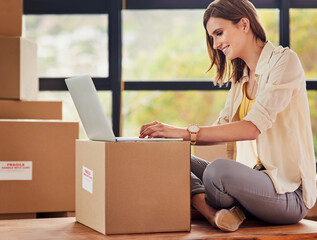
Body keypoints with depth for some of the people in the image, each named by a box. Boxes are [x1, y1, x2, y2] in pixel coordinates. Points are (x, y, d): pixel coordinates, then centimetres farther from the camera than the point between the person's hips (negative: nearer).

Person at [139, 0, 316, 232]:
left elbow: (253, 127, -21)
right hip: (255, 179, 8)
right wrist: (170, 134, -5)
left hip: (289, 192, -8)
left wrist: (186, 132, -26)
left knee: (219, 169, -35)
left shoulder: (284, 60, -9)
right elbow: (222, 129, 11)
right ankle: (214, 213, -25)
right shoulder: (240, 78, 19)